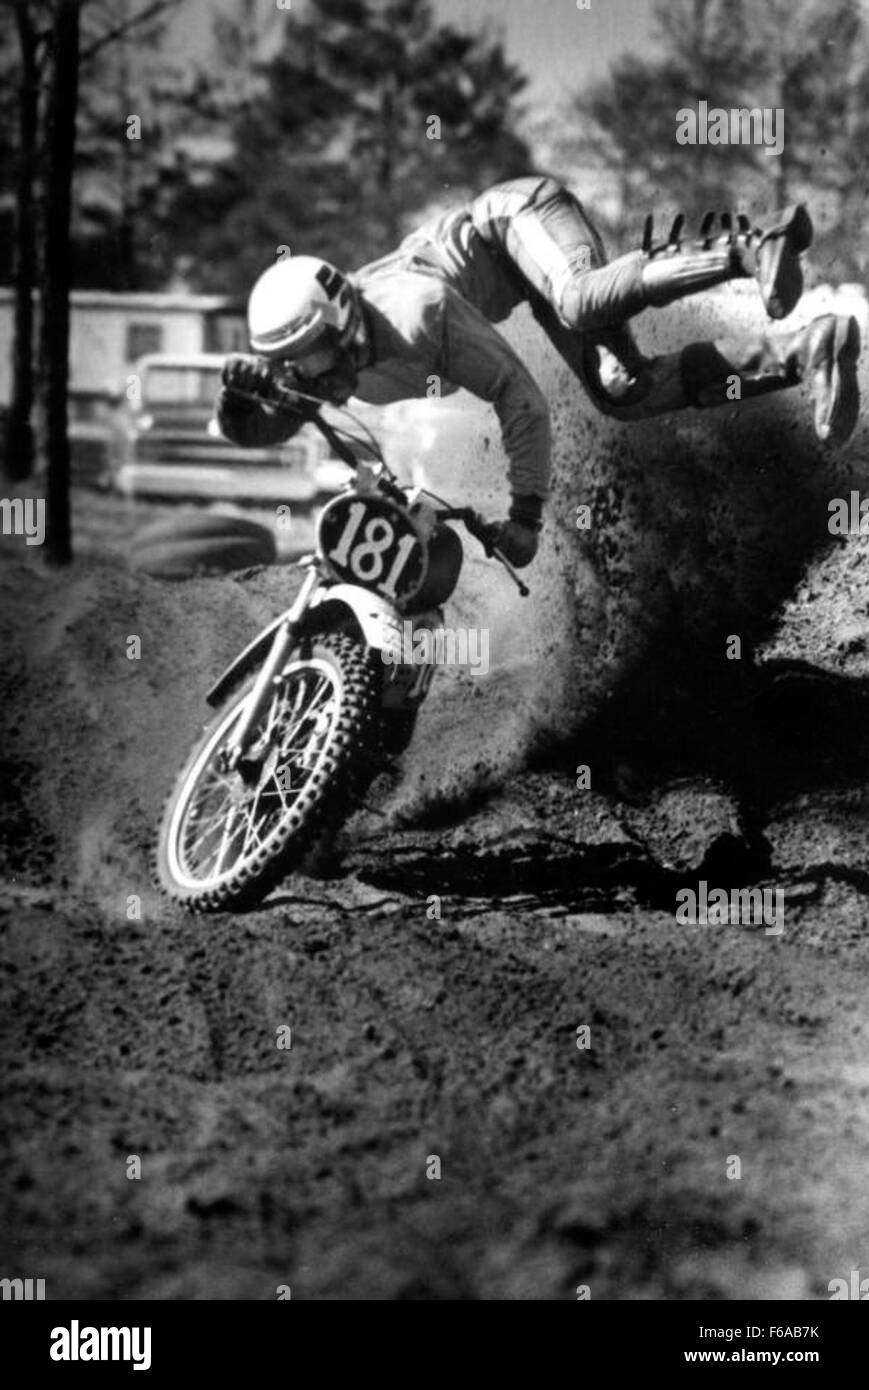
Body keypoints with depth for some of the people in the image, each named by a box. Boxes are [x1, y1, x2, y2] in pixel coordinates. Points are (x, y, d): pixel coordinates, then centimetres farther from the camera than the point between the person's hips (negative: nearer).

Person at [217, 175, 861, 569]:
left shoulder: (418, 316, -37)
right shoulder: (314, 366, -14)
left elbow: (522, 399, -33)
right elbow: (251, 431, -3)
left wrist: (526, 513, -32)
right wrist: (238, 390, -29)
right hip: (516, 269, 7)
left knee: (581, 307, -44)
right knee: (625, 394, -13)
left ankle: (753, 248, -41)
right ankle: (806, 350, -16)